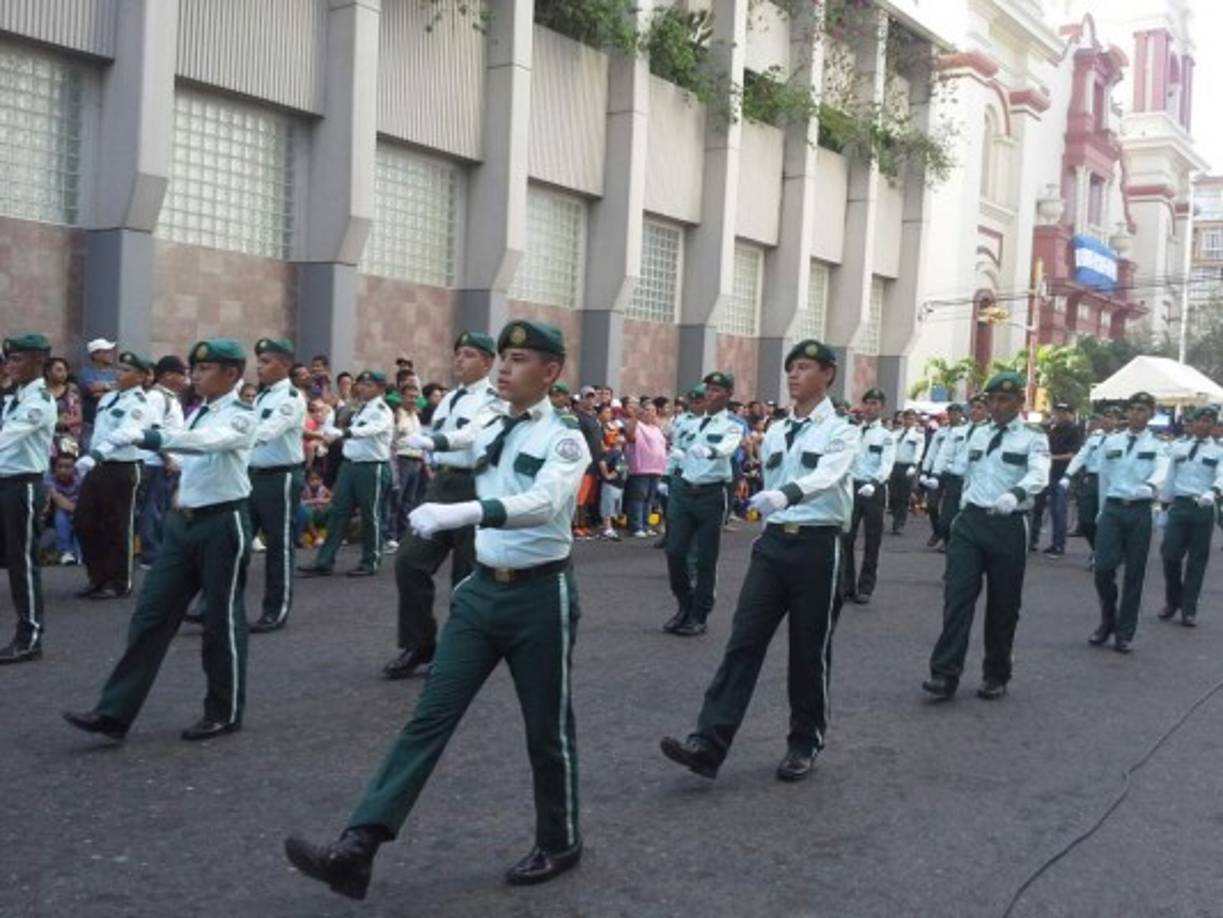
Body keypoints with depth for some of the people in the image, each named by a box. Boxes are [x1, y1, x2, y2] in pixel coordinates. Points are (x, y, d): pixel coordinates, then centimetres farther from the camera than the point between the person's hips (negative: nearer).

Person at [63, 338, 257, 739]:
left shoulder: (241, 416, -13)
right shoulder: (198, 412, 11)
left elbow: (205, 441, -33)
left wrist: (146, 437, -42)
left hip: (223, 524, -7)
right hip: (184, 521, 8)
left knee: (222, 620, 3)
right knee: (151, 614, 4)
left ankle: (224, 713, 18)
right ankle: (114, 713, 6)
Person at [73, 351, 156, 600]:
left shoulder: (139, 404, -13)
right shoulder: (108, 398, 14)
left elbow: (124, 435, -29)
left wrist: (94, 456, -41)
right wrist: (90, 460, 19)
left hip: (122, 470, -8)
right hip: (98, 468, 8)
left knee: (118, 528, 0)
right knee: (84, 522, 10)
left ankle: (119, 584, 13)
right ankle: (98, 577, 23)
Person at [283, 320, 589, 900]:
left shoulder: (565, 438, -12)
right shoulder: (488, 432, 8)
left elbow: (543, 503, -31)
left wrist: (457, 513, -43)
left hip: (540, 596, -5)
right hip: (482, 589, 6)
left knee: (546, 728, 9)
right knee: (430, 716, -1)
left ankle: (559, 844, 30)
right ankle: (356, 849, -4)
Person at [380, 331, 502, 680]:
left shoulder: (494, 401, -8)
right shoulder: (449, 399, 16)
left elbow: (472, 433, -28)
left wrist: (430, 440, -43)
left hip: (473, 488, -7)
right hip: (441, 484, 7)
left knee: (468, 574, 1)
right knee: (410, 560, -1)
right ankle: (418, 645, 11)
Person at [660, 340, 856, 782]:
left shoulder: (841, 431, -5)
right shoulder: (774, 433, 12)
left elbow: (825, 477, -25)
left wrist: (786, 494, -44)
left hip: (817, 546, -4)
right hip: (773, 541, 5)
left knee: (809, 652, 5)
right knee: (744, 641, -3)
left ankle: (805, 743, 23)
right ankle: (707, 744, -7)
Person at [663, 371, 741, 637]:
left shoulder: (732, 426, -4)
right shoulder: (692, 424, 11)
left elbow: (726, 448, -25)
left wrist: (709, 450, -46)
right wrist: (673, 484, 15)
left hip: (711, 494, -4)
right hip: (683, 491, 4)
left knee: (706, 559, 2)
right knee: (674, 553, 2)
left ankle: (699, 616, 14)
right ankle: (684, 606, 22)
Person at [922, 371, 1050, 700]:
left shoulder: (1033, 438, -3)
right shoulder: (978, 434, 13)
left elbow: (1039, 474, -22)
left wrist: (1015, 493, -41)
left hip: (1008, 525, -3)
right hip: (970, 520, 4)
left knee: (1003, 604, 6)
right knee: (957, 595, -7)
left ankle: (996, 676, 21)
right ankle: (945, 673, -8)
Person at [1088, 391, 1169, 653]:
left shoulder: (1157, 446, 2)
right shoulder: (1111, 442, 9)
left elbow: (1161, 472, -18)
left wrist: (1150, 487, -40)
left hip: (1139, 511, -1)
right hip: (1112, 508, 1)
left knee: (1134, 574, 4)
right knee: (1103, 568, -8)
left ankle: (1124, 633, 16)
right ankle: (1107, 621, 16)